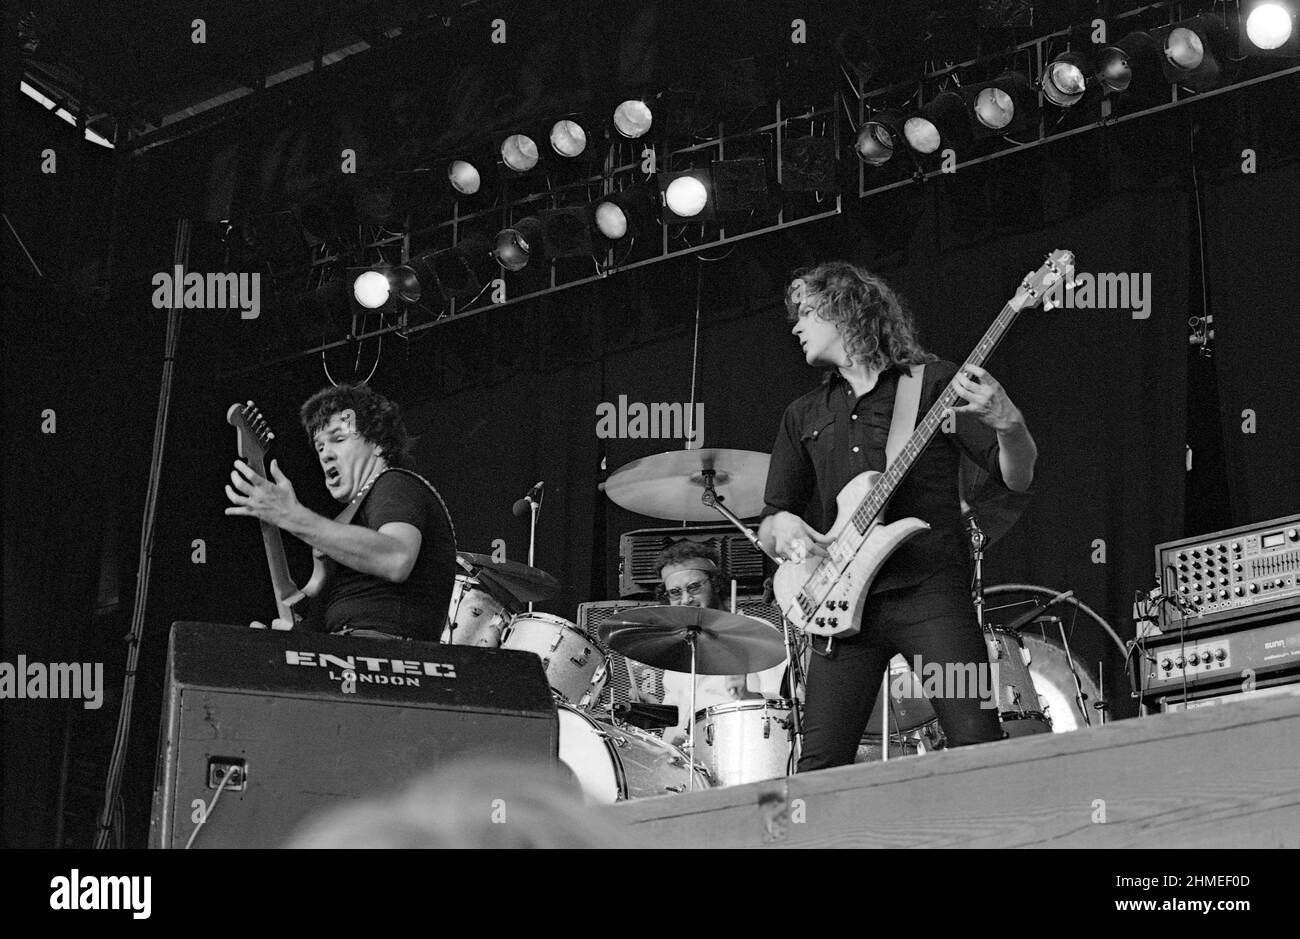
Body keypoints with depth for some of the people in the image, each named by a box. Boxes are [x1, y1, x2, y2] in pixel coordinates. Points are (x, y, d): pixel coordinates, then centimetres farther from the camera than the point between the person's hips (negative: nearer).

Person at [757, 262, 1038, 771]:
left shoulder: (935, 384, 7)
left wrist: (1007, 423, -19)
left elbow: (1017, 478, 2)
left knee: (978, 744, -17)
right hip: (844, 603, 4)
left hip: (931, 592, -4)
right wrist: (781, 526, -4)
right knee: (819, 766, -5)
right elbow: (768, 525, 20)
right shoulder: (804, 416, 20)